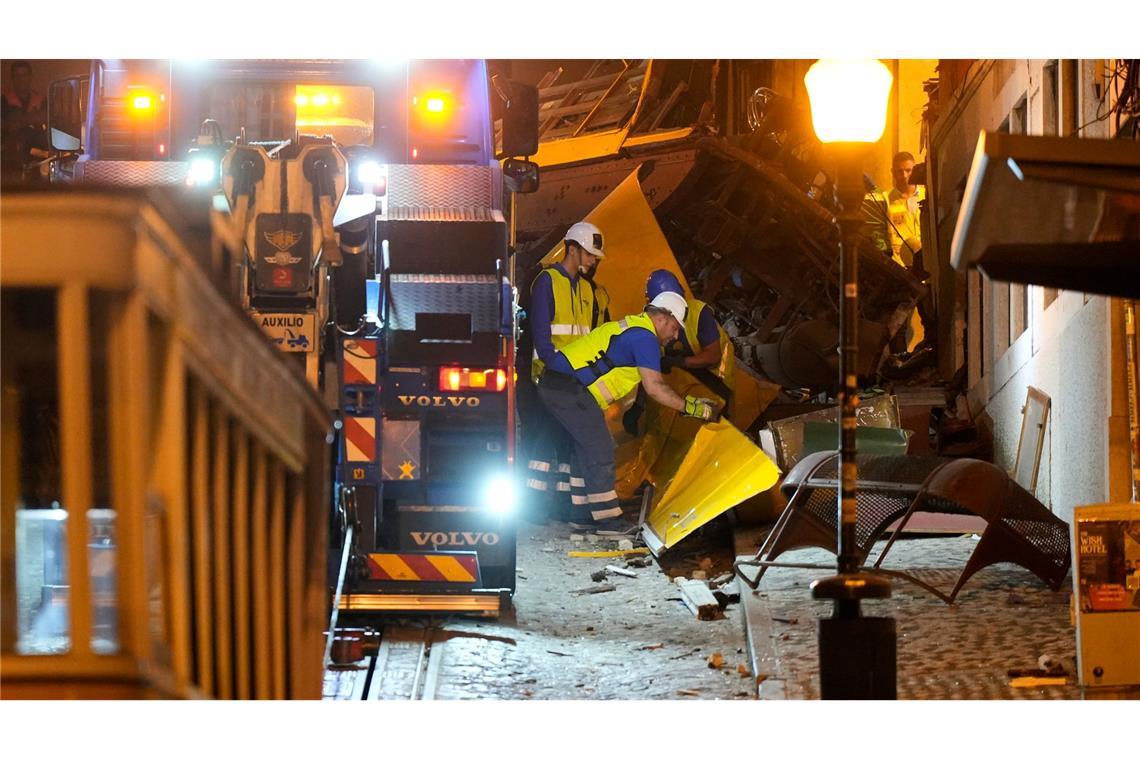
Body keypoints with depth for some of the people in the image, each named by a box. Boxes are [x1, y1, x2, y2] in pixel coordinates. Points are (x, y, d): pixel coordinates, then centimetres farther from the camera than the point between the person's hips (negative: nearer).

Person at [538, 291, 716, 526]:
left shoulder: (633, 326, 21)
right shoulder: (644, 336, -11)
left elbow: (654, 383, 24)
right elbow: (654, 388, -18)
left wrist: (691, 401, 20)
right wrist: (690, 407, -12)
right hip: (570, 389, -11)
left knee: (588, 448, 18)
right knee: (600, 450, -7)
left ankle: (583, 510, 23)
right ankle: (607, 516, -5)